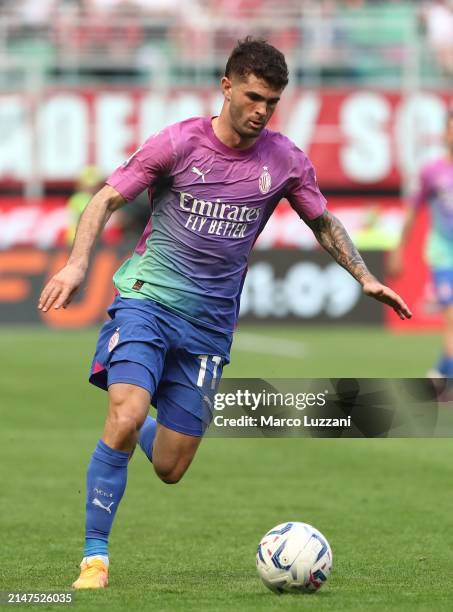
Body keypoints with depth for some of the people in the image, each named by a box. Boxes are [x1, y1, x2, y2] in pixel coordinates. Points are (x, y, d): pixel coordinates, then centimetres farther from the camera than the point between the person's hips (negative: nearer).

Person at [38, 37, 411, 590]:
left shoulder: (285, 161, 2)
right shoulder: (178, 143, -6)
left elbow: (324, 223, 18)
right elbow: (107, 199, -4)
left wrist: (365, 278, 6)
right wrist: (78, 263, -20)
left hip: (209, 323, 3)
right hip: (146, 299, -3)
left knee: (170, 469, 3)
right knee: (125, 418, -26)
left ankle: (150, 428, 40)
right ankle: (94, 558, -16)